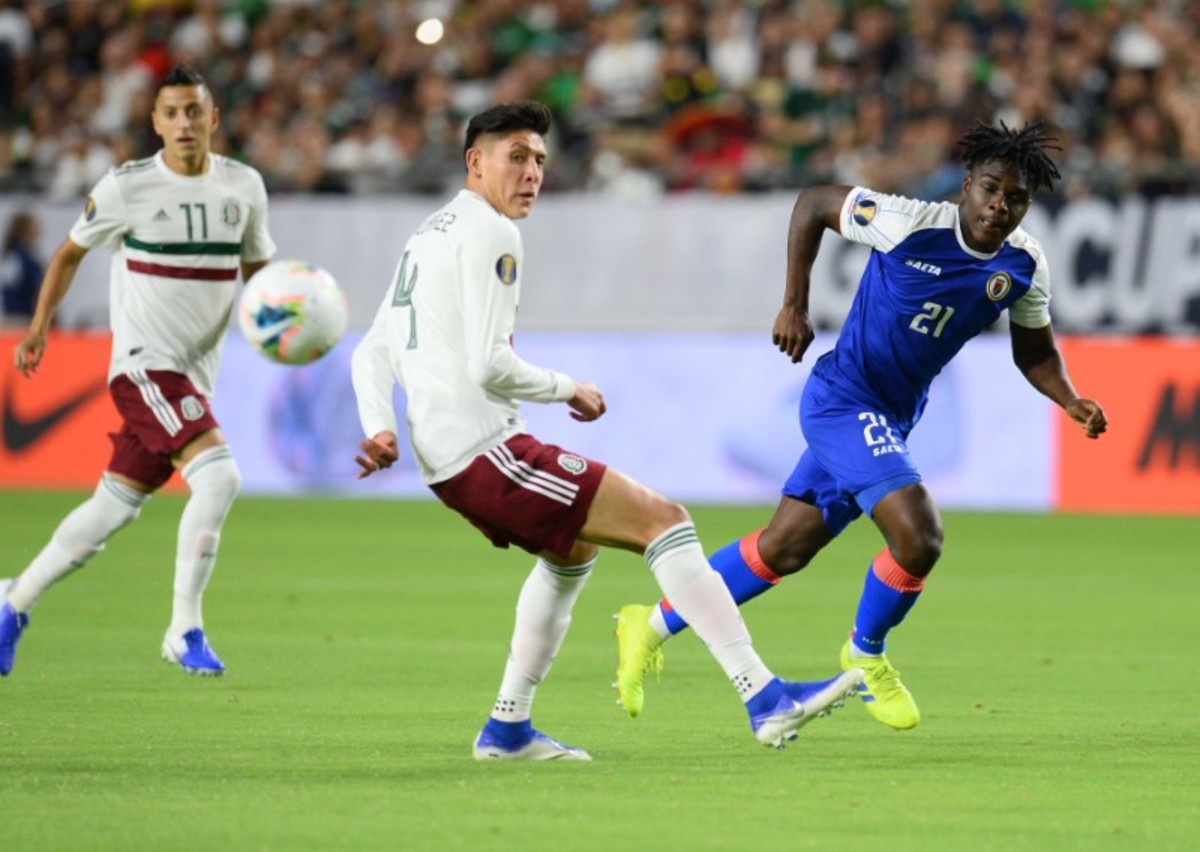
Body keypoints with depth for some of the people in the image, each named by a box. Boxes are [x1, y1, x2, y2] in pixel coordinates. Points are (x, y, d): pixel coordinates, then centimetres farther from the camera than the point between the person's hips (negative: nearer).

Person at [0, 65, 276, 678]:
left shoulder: (244, 186, 5)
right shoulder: (126, 188, -6)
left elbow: (257, 267, 17)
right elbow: (71, 252, 8)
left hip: (197, 373, 6)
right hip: (143, 361, -6)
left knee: (116, 505, 11)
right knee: (218, 474, -23)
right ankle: (185, 631, -16)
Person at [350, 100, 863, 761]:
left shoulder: (424, 237, 22)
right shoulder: (487, 233, -9)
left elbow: (371, 355, 21)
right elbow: (489, 366, -18)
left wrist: (379, 431, 7)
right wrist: (569, 390, -4)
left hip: (442, 460, 10)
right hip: (485, 450, -10)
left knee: (572, 551, 32)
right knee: (660, 519, -13)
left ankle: (507, 728, 29)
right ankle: (763, 698, -22)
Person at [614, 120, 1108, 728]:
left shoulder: (1024, 266, -3)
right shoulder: (910, 223, -21)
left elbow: (1034, 351, 12)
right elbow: (813, 204, -8)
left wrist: (1071, 402, -7)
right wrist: (794, 306, -10)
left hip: (893, 416, 7)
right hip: (845, 399, -7)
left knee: (784, 547, 14)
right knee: (918, 537, -22)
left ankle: (653, 626, 30)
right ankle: (865, 655, 6)